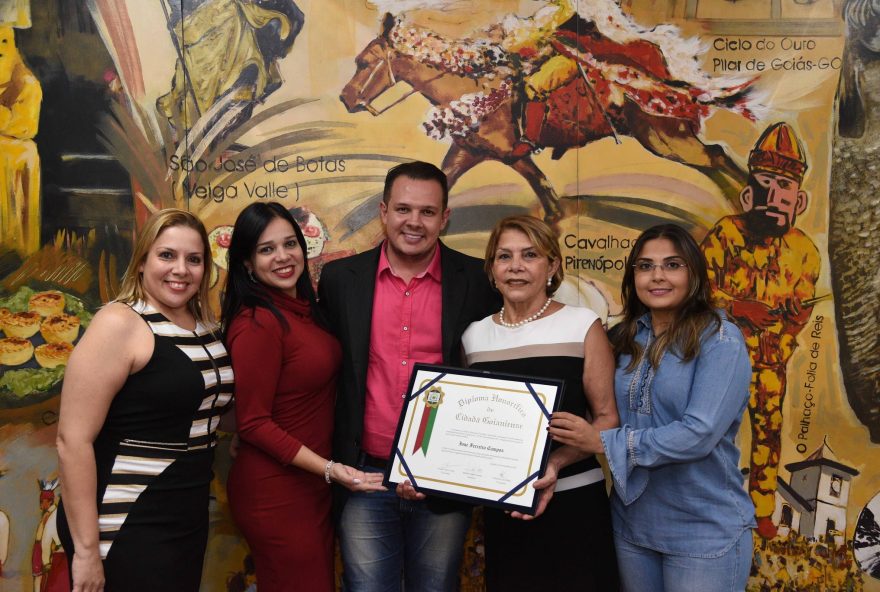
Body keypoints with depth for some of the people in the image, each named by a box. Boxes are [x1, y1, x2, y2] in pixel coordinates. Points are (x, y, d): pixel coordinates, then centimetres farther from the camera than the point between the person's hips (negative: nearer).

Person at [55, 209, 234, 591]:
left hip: (189, 521, 7)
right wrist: (86, 549, -18)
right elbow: (73, 439, -18)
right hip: (125, 528, -7)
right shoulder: (119, 324, -15)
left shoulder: (206, 326, 6)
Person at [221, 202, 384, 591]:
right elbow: (253, 424, -19)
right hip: (275, 492, -8)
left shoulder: (301, 309, 6)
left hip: (312, 484, 8)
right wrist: (329, 469, -21)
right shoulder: (257, 324, -20)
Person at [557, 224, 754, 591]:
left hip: (704, 532, -5)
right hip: (631, 523, 5)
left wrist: (604, 443, -19)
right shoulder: (626, 338, 4)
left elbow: (699, 434, -22)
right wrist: (559, 459, -7)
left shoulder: (721, 340, -13)